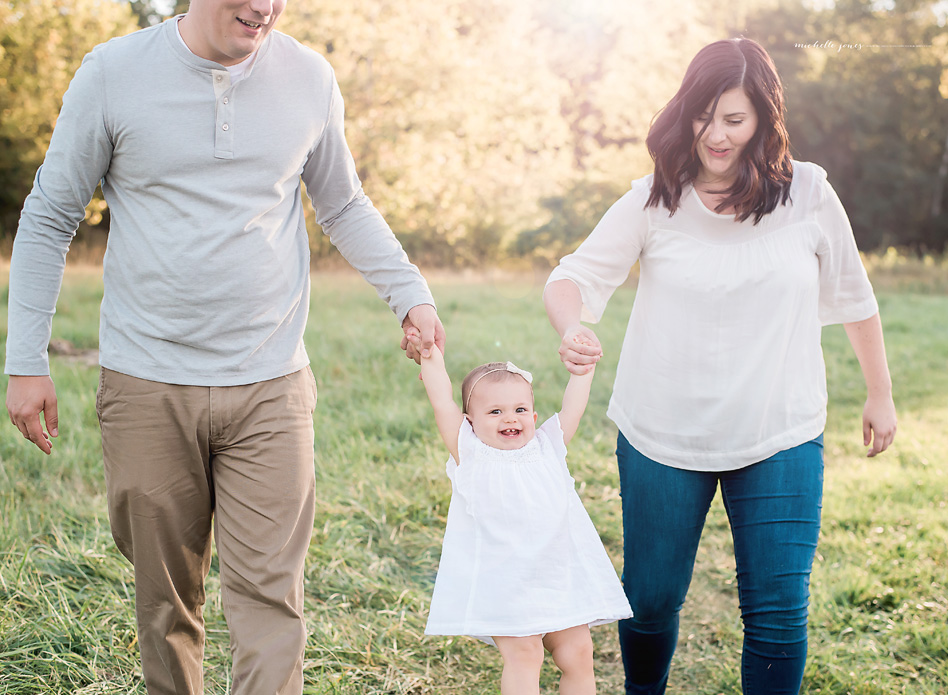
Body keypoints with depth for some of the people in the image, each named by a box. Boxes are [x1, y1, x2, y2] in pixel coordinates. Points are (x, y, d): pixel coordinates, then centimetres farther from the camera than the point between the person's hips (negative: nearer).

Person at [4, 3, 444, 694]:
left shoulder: (310, 79, 3)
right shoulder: (114, 73, -2)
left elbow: (346, 207, 17)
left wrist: (411, 296, 3)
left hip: (270, 386, 1)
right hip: (147, 386, 0)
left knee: (269, 599, -4)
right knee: (166, 598, 10)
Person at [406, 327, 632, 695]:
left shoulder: (547, 447, 9)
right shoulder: (471, 455, -2)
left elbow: (572, 408, 11)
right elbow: (443, 405, -5)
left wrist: (584, 368, 6)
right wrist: (431, 358, -5)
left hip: (560, 579, 4)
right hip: (502, 585, -4)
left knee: (577, 654, 4)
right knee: (522, 654, -14)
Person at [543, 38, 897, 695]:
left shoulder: (808, 193, -4)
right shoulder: (655, 200, -5)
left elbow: (853, 297, 8)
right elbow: (575, 277, -6)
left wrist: (880, 394, 16)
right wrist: (573, 330, -29)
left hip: (779, 438, 0)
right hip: (663, 436, 1)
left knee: (779, 612, -2)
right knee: (650, 599, 12)